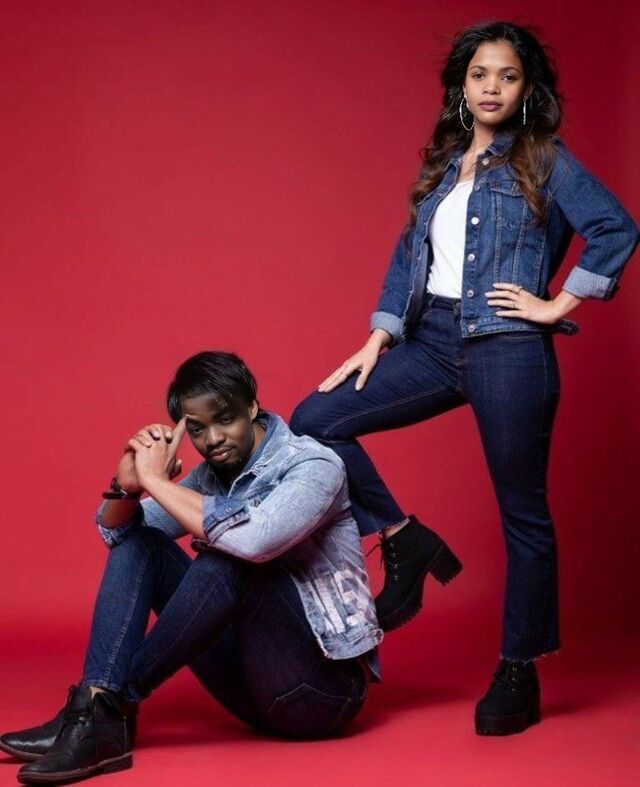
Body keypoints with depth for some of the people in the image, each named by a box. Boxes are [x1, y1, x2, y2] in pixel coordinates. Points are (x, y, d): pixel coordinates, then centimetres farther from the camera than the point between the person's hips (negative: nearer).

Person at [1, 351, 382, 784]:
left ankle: (117, 702, -19)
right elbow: (115, 531, 12)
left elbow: (255, 540, -35)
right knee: (139, 543, -2)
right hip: (258, 680, 7)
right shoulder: (212, 476, 6)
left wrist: (156, 480, -24)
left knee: (231, 555, -30)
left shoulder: (313, 466, -14)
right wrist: (127, 485, -12)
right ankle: (98, 713, -19)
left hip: (323, 686, -7)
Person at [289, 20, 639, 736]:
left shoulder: (544, 162, -1)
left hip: (507, 352, -6)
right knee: (315, 422, -6)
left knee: (522, 513, 2)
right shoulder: (443, 163, 15)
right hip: (433, 342, 6)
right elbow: (410, 253, 15)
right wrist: (378, 339, 7)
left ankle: (518, 675, 13)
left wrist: (558, 305, -11)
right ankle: (407, 544, 6)